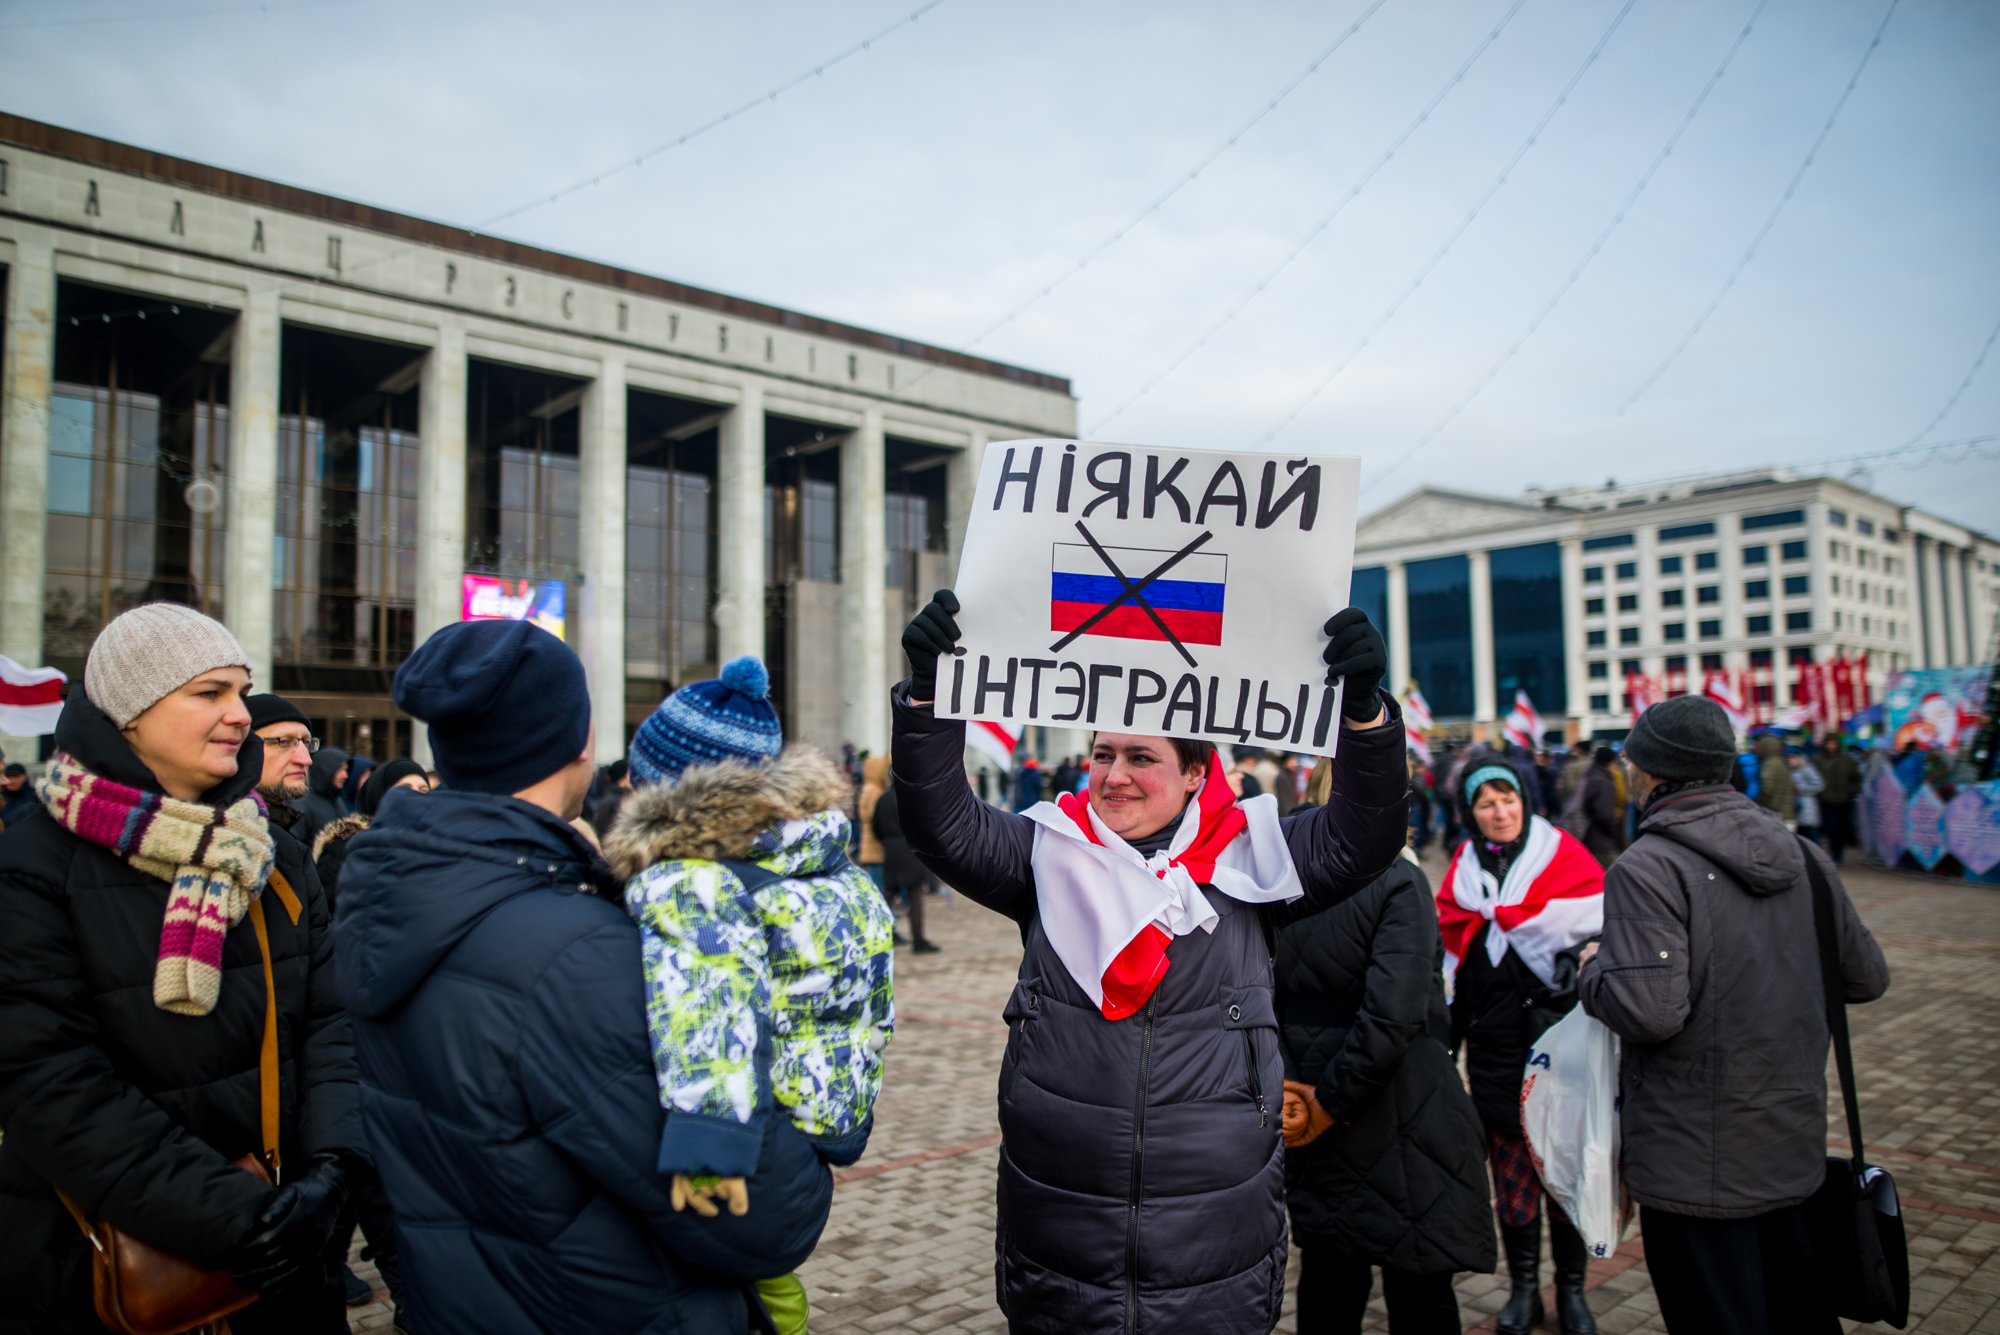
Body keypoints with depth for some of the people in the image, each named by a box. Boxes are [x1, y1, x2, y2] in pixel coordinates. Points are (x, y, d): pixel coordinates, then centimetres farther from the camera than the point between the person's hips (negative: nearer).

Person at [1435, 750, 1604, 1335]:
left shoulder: (1564, 857, -2)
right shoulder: (1464, 868, 7)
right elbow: (1452, 953, 14)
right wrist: (1447, 1033, 16)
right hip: (1496, 1041, 2)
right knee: (1511, 1166, 5)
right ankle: (1523, 1287, 22)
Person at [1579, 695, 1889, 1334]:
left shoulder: (1645, 869, -20)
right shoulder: (1804, 857, 2)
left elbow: (1649, 1012, -27)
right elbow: (1867, 978, 10)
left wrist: (1593, 972, -7)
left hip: (1697, 1167, -7)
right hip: (1794, 1144, 7)